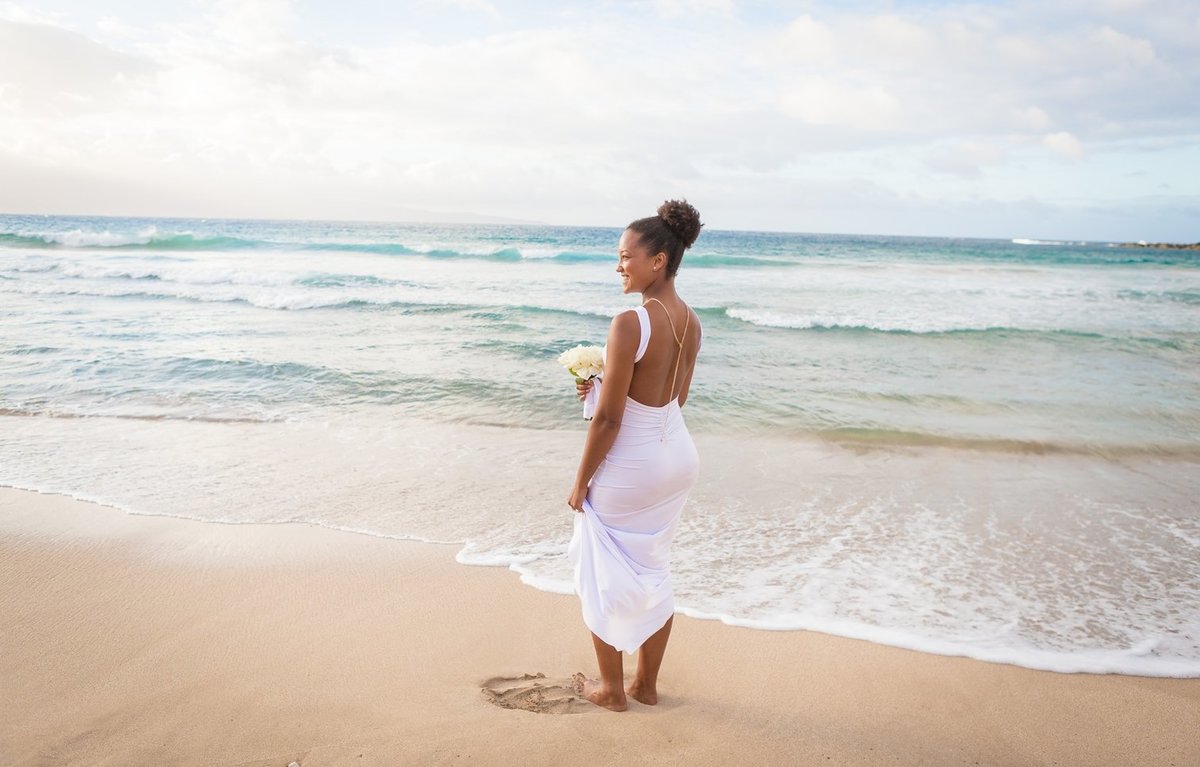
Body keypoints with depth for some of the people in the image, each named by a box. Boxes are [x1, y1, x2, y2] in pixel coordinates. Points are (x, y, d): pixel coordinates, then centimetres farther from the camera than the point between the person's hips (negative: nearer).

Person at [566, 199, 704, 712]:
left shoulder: (631, 323, -25)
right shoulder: (691, 322, -1)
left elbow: (608, 419, -22)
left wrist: (581, 481, -10)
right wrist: (606, 384, 11)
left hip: (629, 468, -8)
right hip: (678, 457, 8)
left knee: (602, 576, 15)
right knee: (654, 572, 22)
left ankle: (612, 689, 29)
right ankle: (646, 683, 36)